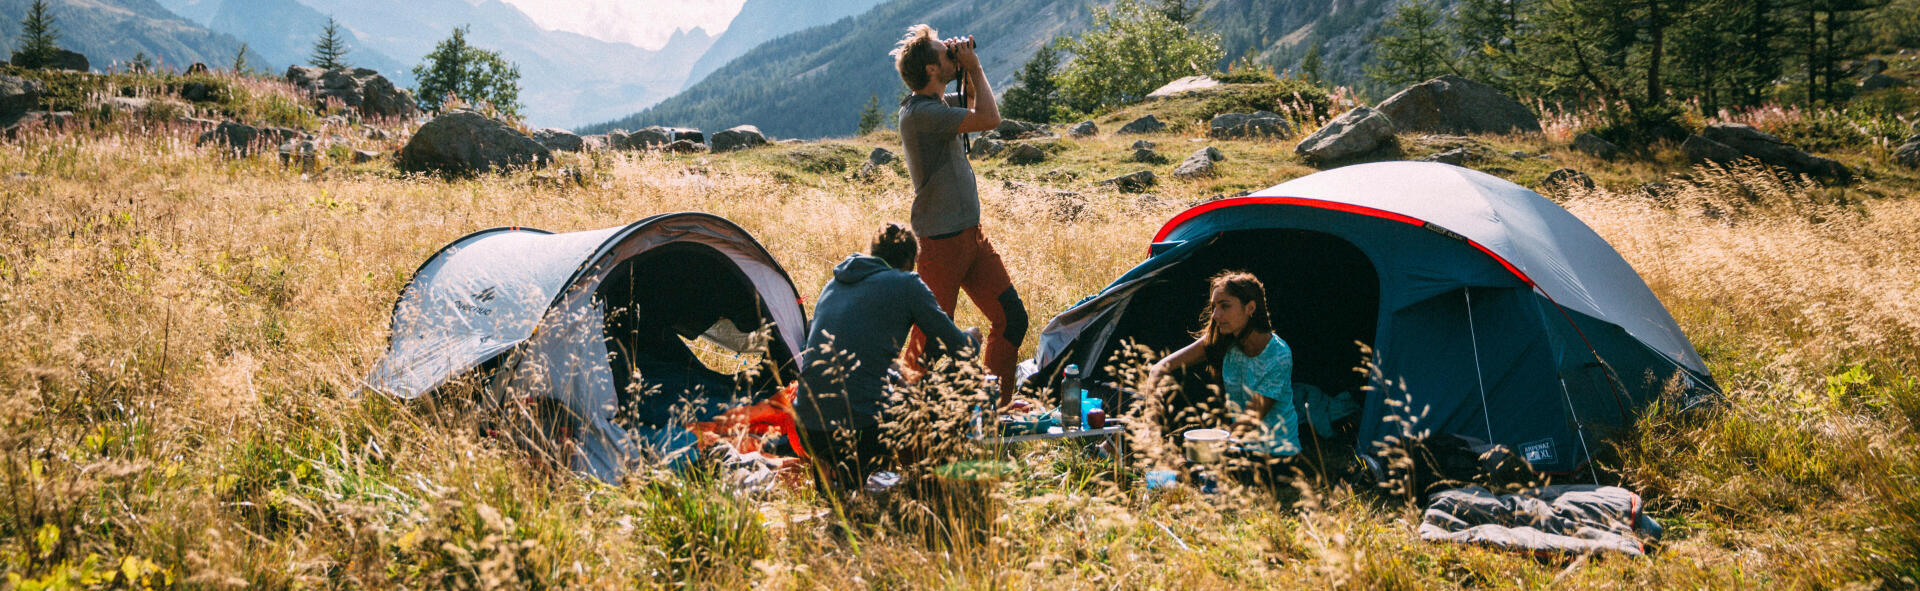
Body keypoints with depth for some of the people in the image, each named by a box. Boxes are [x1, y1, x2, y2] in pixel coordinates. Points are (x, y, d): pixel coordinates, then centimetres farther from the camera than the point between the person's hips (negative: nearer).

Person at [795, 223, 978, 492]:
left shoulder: (833, 284, 19)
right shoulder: (906, 284, 1)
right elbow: (955, 346, 7)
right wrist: (970, 340, 34)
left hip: (807, 430, 7)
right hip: (860, 428, -7)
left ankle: (826, 468, 9)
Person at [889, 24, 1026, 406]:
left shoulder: (937, 104, 11)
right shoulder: (920, 112, -19)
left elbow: (975, 108, 32)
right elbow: (989, 118, -25)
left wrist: (968, 75, 13)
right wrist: (974, 69, -11)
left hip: (971, 234, 9)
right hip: (942, 241, -9)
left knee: (1012, 317, 11)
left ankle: (998, 403, 23)